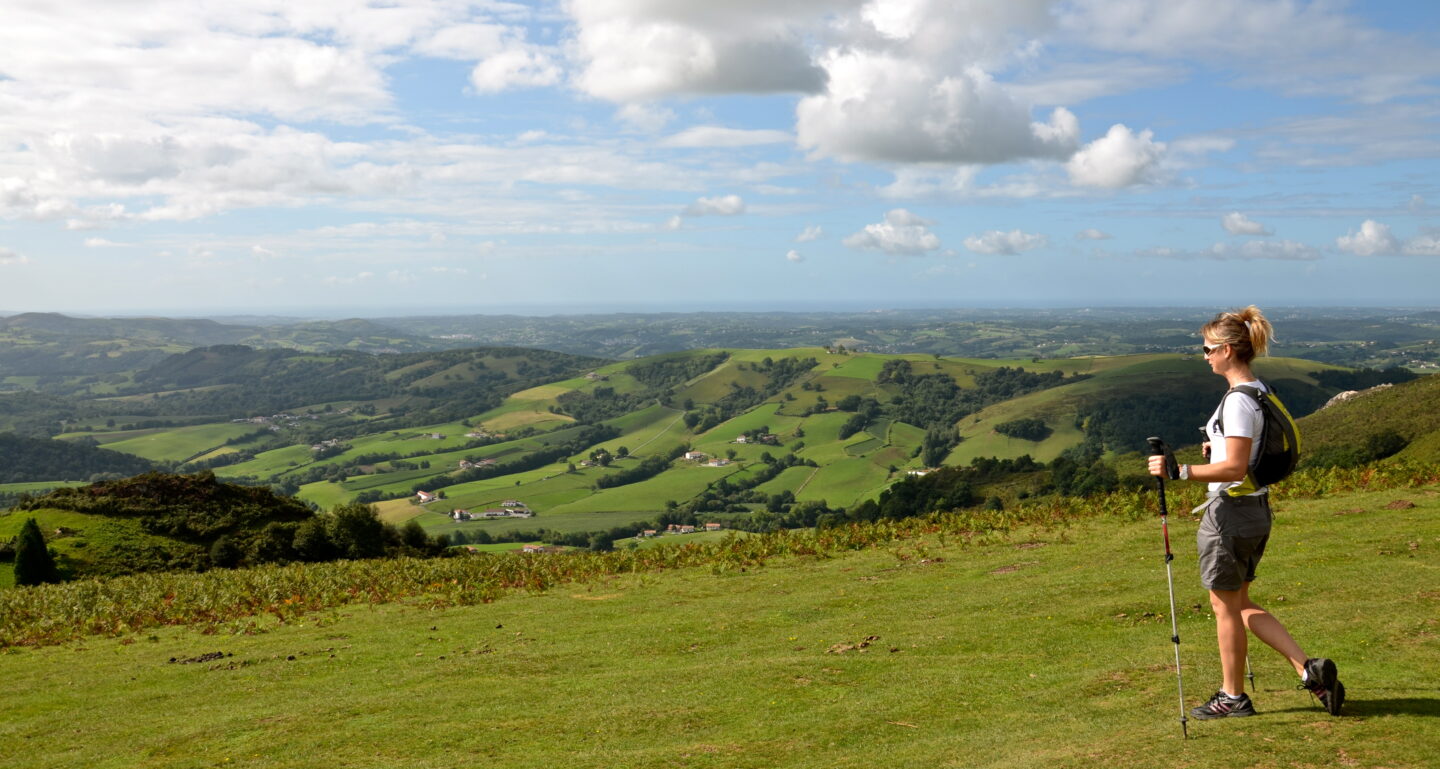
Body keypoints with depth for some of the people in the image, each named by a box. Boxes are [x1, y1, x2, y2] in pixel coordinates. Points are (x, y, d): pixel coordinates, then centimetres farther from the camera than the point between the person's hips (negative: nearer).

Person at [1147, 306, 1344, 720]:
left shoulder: (1238, 401, -21)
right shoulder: (1261, 391, 9)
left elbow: (1235, 468, -26)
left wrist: (1179, 471, -29)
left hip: (1230, 511, -9)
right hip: (1256, 509, 9)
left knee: (1225, 607, 7)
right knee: (1239, 604, 19)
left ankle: (1233, 696, 21)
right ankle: (1309, 668, 13)